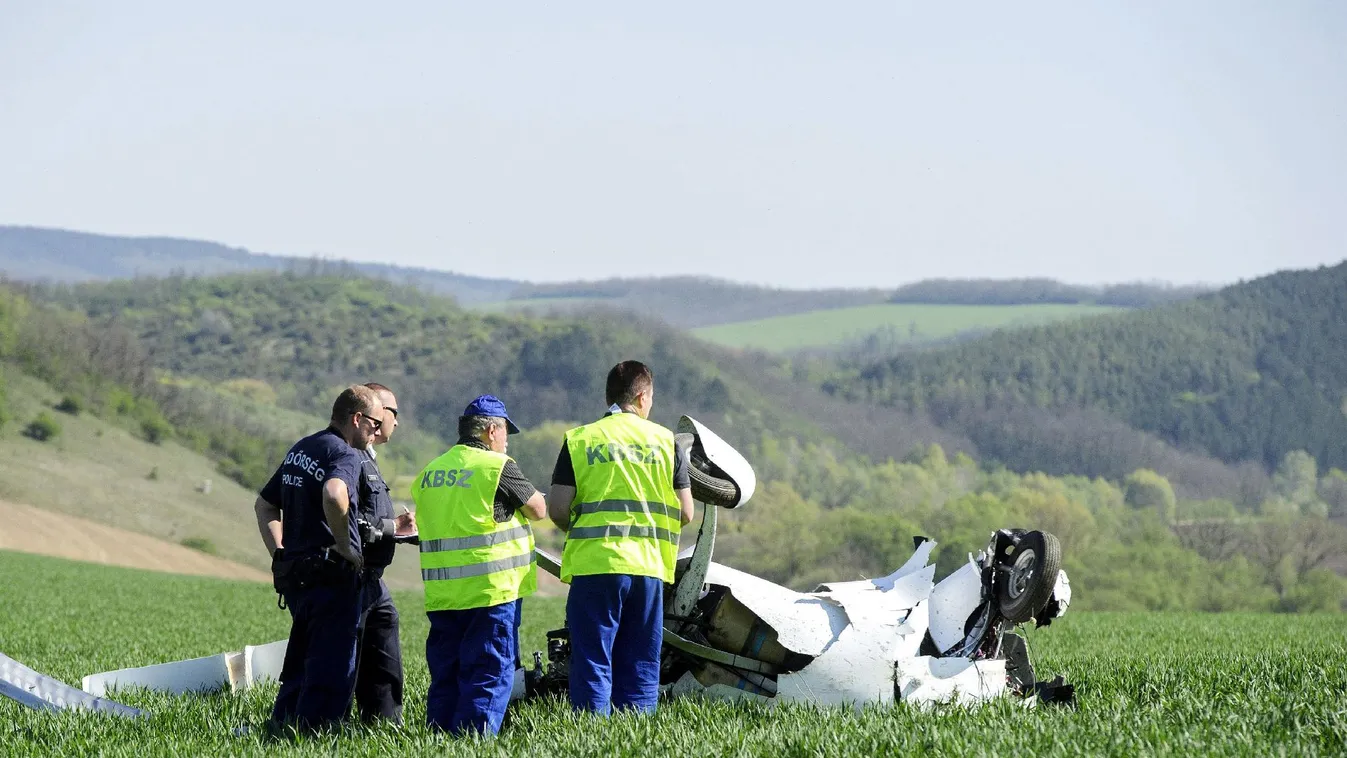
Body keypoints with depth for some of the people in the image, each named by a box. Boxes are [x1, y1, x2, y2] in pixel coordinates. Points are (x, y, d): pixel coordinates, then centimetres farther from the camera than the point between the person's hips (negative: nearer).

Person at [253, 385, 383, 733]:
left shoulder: (300, 449, 17)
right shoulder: (344, 454, -12)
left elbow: (264, 504, 24)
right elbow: (334, 495, -34)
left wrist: (280, 554, 20)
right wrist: (345, 545, -22)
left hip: (293, 572, 9)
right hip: (332, 574, -9)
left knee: (300, 659, 17)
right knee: (333, 666, -5)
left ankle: (281, 725, 19)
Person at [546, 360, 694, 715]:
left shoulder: (579, 441, 2)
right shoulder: (666, 441, 6)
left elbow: (557, 509, -4)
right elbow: (685, 513, 6)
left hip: (593, 565, -2)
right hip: (648, 566, 2)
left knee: (592, 663, 2)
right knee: (641, 667, 10)